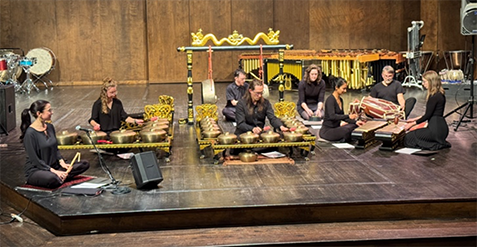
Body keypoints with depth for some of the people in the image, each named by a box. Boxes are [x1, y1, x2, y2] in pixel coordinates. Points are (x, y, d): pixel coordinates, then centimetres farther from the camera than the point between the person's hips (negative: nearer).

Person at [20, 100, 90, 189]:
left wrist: (61, 162, -3)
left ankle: (60, 177, -17)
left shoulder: (50, 127, 7)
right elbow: (34, 159, -17)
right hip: (35, 170, -8)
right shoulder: (30, 133, -16)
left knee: (84, 164, -7)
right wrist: (53, 171, -21)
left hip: (53, 166, 8)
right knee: (52, 179, -42)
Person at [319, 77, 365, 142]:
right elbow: (332, 116, -29)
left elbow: (342, 116, 16)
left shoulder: (340, 99, 11)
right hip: (327, 131, -9)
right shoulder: (330, 99, -16)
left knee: (355, 126, -9)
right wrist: (348, 116, -38)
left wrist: (355, 122, 2)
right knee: (348, 130, -31)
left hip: (336, 128, 9)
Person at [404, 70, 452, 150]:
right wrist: (415, 119, 20)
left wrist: (413, 123, -4)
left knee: (408, 138, -3)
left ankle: (436, 145, -8)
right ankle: (439, 142, 10)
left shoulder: (434, 96, -18)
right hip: (440, 127, 10)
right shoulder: (440, 94, 12)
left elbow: (428, 115, -15)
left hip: (436, 128, -10)